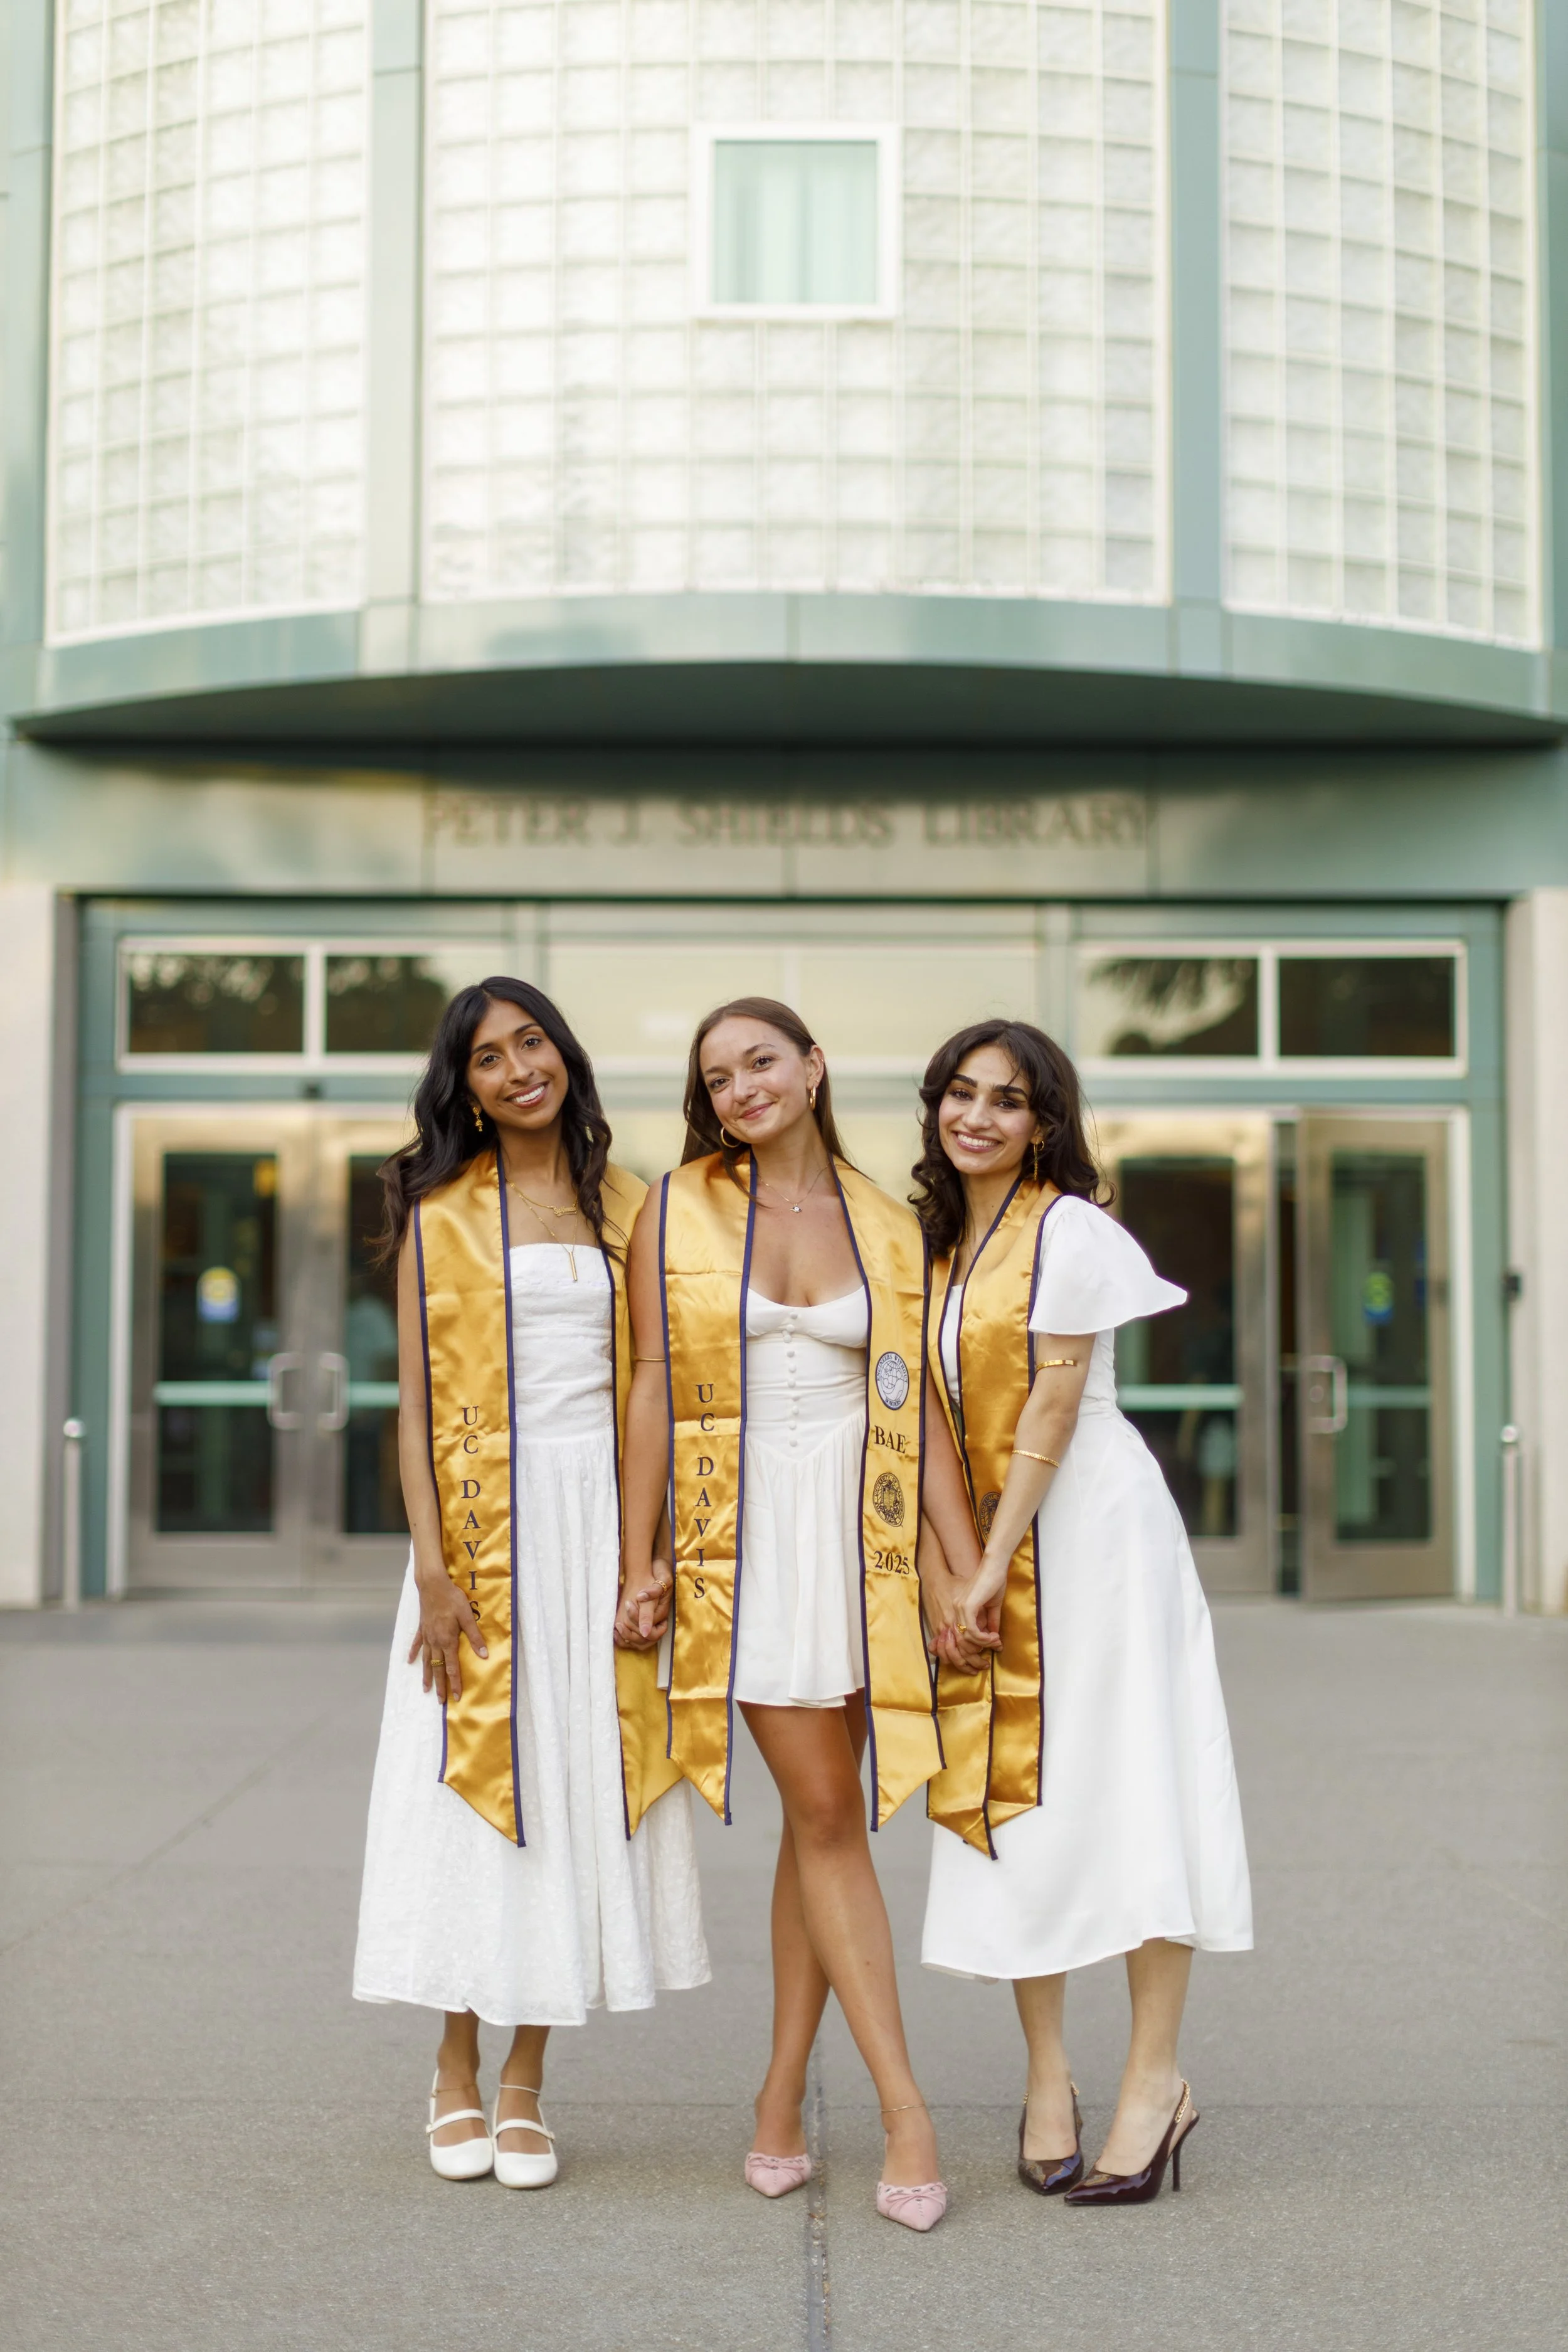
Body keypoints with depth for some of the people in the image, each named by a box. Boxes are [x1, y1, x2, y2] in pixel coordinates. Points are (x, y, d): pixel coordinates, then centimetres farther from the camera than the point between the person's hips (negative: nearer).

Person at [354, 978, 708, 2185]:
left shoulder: (625, 1206, 9)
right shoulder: (442, 1212, 2)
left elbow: (652, 1386, 8)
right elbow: (416, 1399, -2)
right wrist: (433, 1567, -10)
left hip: (598, 1520, 2)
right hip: (483, 1522, -2)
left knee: (575, 1780, 3)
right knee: (473, 1779, 2)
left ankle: (525, 2087, 14)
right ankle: (457, 2076, 18)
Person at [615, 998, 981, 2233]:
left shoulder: (884, 1225, 8)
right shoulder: (679, 1210, 3)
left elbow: (919, 1402, 5)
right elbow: (654, 1387, 1)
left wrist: (971, 1565, -2)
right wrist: (641, 1561, -2)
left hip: (859, 1533, 2)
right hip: (744, 1536, -2)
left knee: (824, 1817, 5)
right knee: (825, 1814, -5)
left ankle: (783, 2099, 16)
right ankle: (907, 2111, -5)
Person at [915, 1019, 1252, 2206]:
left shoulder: (1070, 1231, -8)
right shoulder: (938, 1244, 13)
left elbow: (1052, 1412, -12)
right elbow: (946, 1420, 14)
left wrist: (994, 1565, -13)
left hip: (1091, 1523, -7)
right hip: (989, 1546, 7)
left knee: (1118, 1785, -7)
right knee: (1010, 1795, 3)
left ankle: (1155, 2077, -2)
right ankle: (1048, 2075, 10)